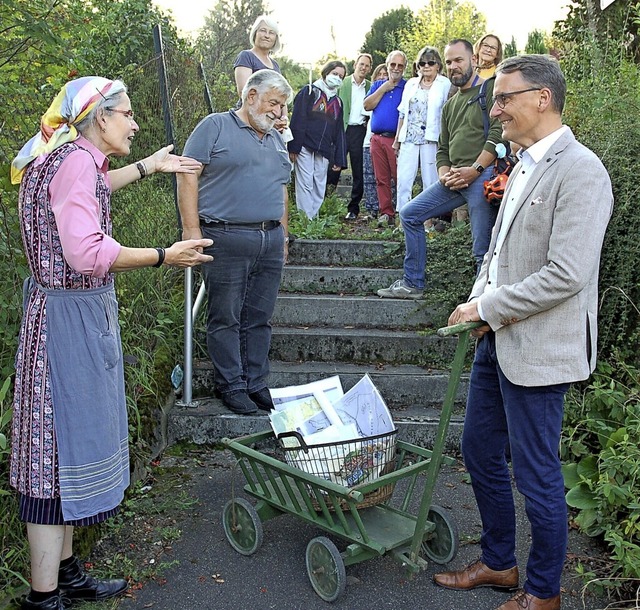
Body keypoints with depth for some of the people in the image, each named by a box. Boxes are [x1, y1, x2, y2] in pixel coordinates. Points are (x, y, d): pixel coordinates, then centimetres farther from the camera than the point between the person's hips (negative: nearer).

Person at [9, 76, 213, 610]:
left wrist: (147, 166, 42)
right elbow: (87, 253, -27)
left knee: (72, 441, 16)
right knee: (62, 447, -3)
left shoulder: (73, 158, 14)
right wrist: (163, 256, -18)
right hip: (69, 318, -11)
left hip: (85, 313, 11)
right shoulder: (75, 161, -17)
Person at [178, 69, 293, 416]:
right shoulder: (215, 127, 0)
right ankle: (232, 386, 11)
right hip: (226, 240, -6)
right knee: (226, 318, 1)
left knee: (259, 319, 9)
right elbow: (188, 177, -7)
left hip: (270, 242, 6)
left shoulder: (277, 140, 21)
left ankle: (256, 384, 18)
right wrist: (192, 230, -13)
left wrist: (283, 236, 20)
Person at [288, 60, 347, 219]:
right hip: (305, 147, -5)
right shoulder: (309, 91, 4)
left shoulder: (337, 102, 21)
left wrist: (339, 159, 13)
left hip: (324, 151, 5)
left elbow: (339, 132, 20)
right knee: (305, 184, -8)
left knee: (319, 187, 4)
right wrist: (294, 147, -14)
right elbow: (297, 120, -5)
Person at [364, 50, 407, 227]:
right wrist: (383, 89, -2)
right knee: (382, 179, 5)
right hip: (377, 138, 4)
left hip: (396, 139, -4)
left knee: (400, 177, -8)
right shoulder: (378, 85, 18)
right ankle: (386, 213, 10)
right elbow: (367, 105, 4)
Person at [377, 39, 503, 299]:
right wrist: (444, 175, 3)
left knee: (483, 252, -8)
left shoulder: (490, 89, 1)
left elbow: (499, 132, -11)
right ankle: (412, 284, 14)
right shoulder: (449, 105, 24)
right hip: (454, 180, 8)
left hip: (482, 176, -8)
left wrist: (475, 169, -17)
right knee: (409, 214, 8)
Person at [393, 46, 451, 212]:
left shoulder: (445, 84, 2)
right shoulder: (411, 83, 15)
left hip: (431, 139, -3)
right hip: (408, 138, 3)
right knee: (403, 180, -3)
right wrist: (397, 139, 14)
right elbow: (402, 113, 16)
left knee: (430, 182, 1)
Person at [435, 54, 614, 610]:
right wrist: (481, 299, 2)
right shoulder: (525, 166, 12)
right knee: (480, 451, 18)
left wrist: (486, 306, -15)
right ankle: (498, 563, 38)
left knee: (536, 475, 5)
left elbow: (566, 275, -23)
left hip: (538, 350, -9)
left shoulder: (579, 171, -16)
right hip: (499, 338, 9)